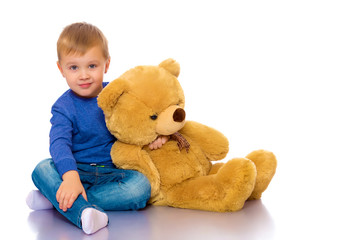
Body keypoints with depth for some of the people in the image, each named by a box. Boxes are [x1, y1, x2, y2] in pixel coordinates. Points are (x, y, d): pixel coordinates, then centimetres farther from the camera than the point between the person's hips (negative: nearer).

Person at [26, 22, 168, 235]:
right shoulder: (64, 107, -6)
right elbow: (59, 143, -22)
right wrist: (70, 176, -42)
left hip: (114, 172, 2)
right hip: (77, 170, -1)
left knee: (140, 187, -29)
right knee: (42, 170, -28)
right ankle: (84, 211, -53)